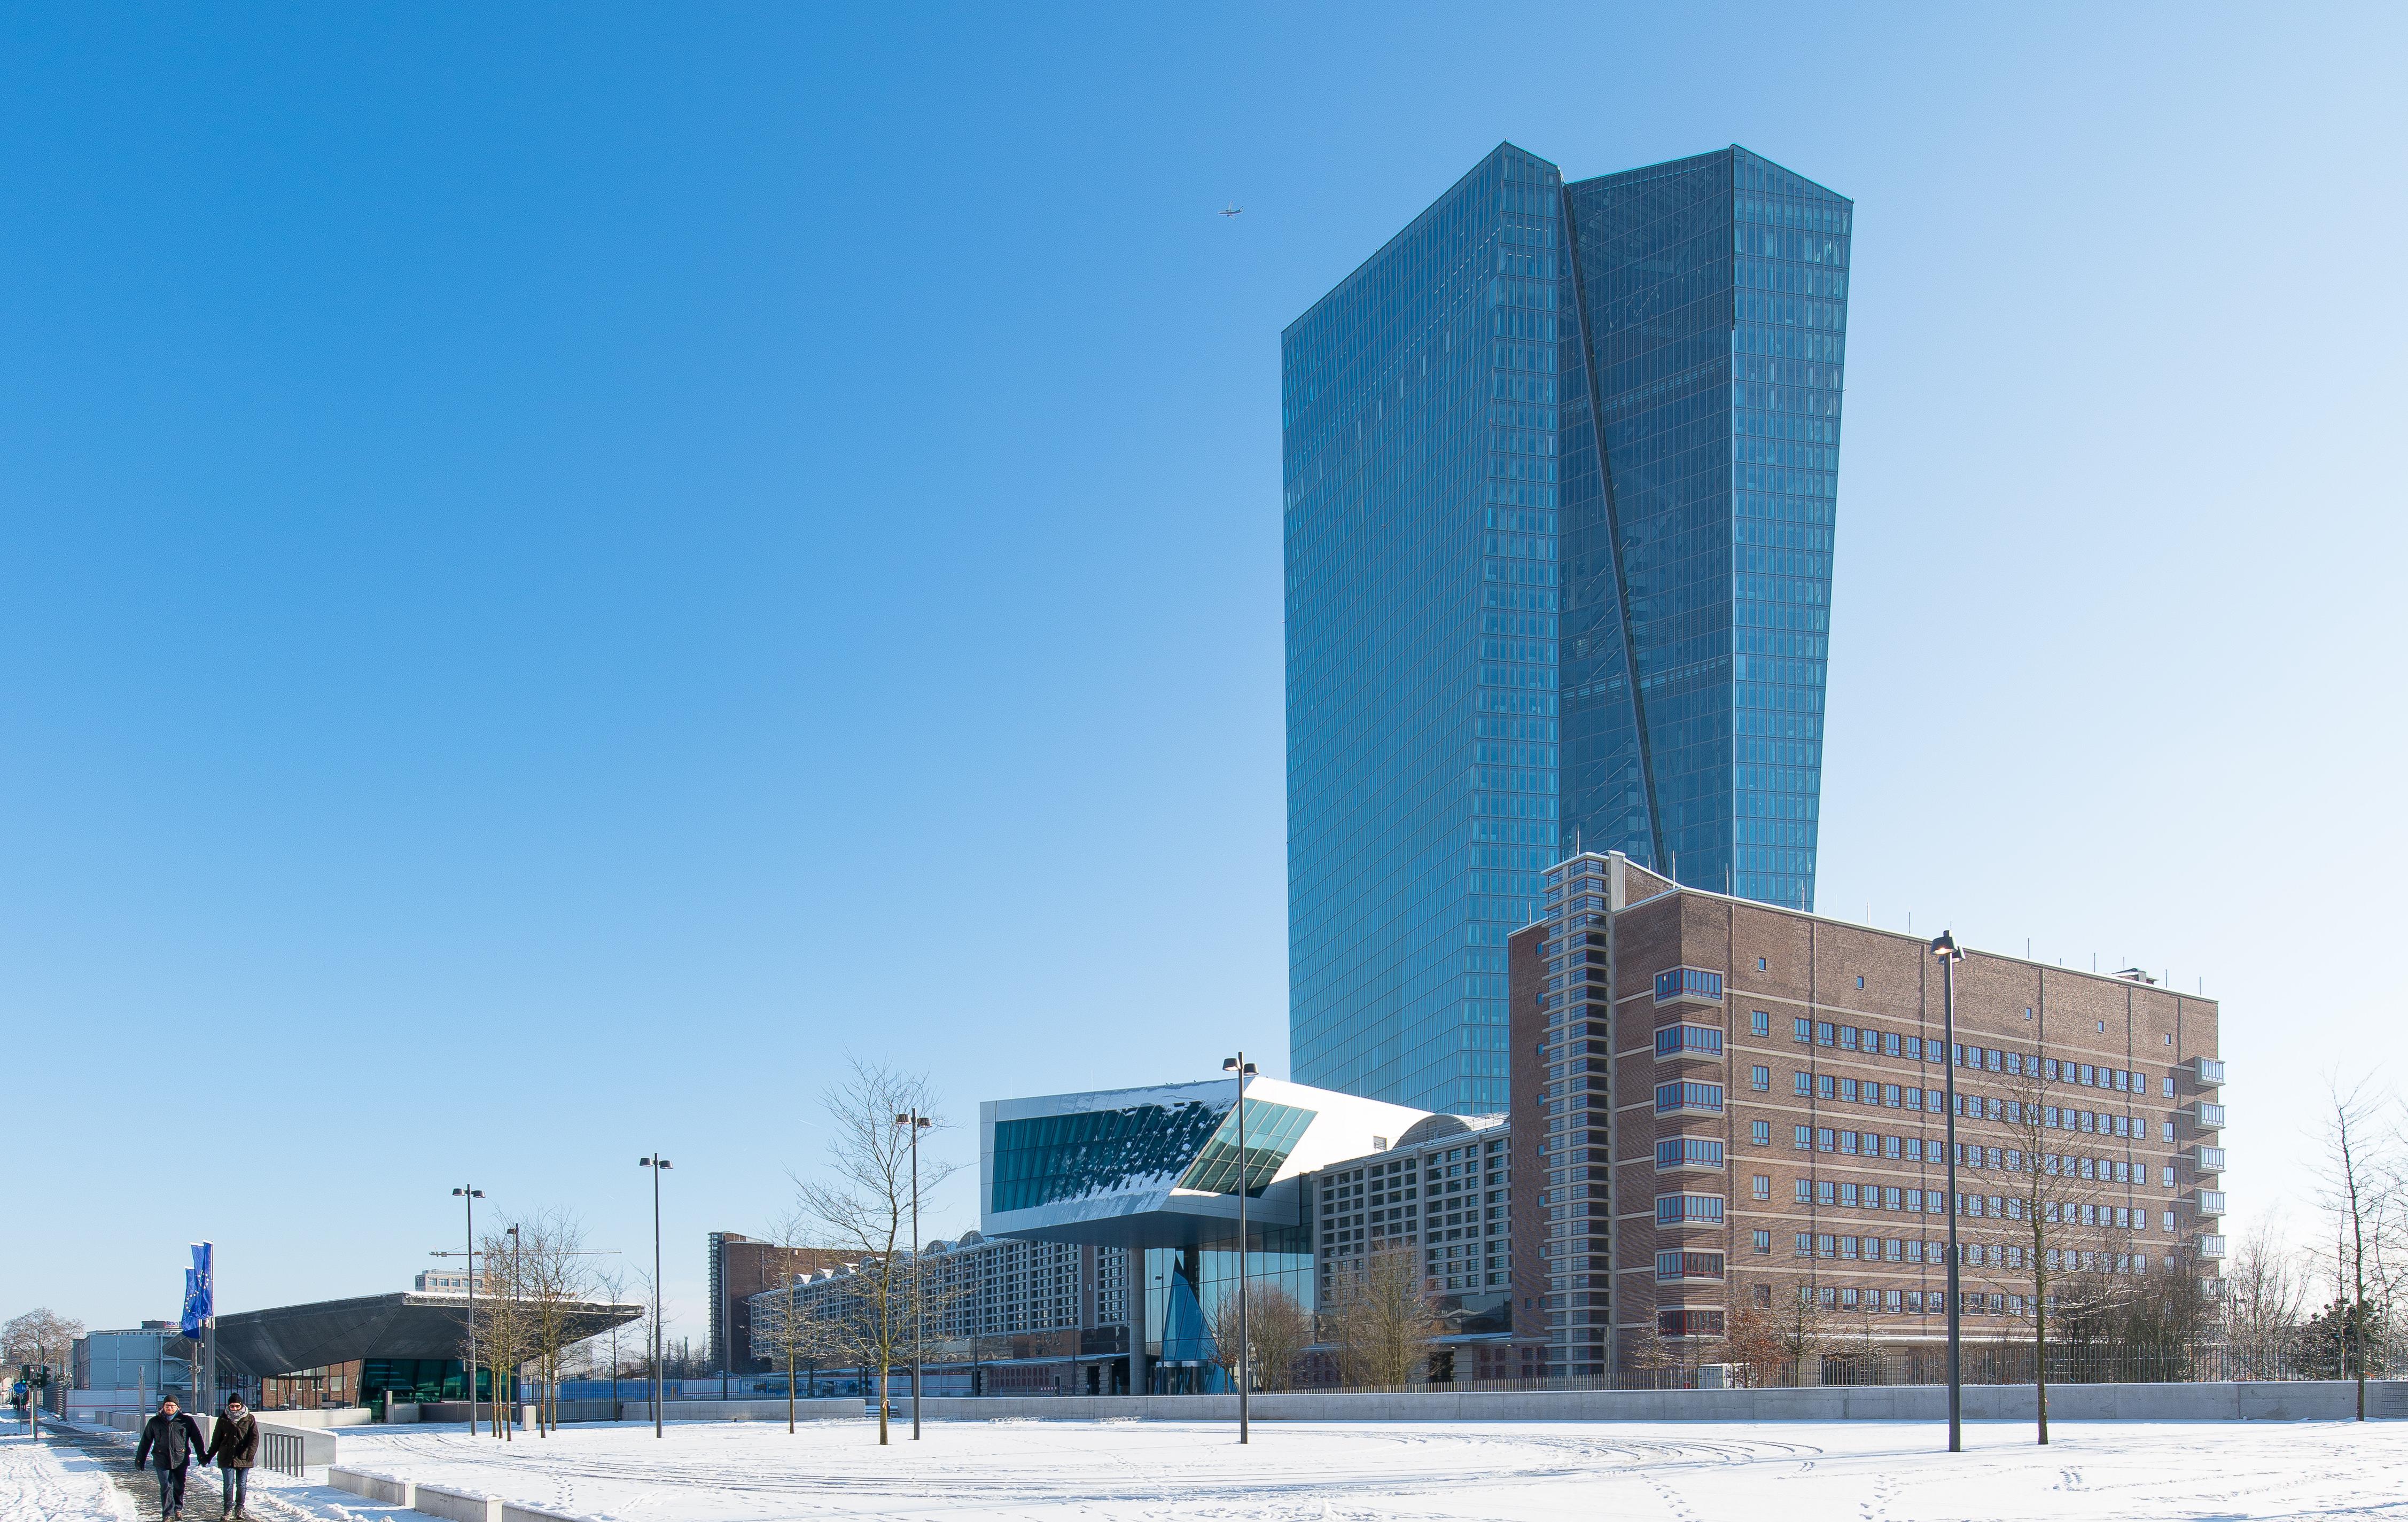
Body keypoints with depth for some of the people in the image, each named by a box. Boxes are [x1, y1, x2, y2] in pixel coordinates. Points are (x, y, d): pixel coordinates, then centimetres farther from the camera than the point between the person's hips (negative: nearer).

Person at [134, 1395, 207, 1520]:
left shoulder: (187, 1421, 3)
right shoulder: (155, 1422, 7)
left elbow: (197, 1439, 6)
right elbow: (146, 1441, 12)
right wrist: (139, 1459, 10)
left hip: (180, 1460, 0)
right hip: (162, 1460, 0)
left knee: (179, 1486, 9)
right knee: (166, 1487, -5)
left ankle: (178, 1509, 30)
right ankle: (168, 1515, -3)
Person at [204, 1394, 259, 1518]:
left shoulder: (249, 1419, 2)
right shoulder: (223, 1419, 7)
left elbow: (254, 1438, -5)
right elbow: (216, 1439, 15)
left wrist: (250, 1453, -20)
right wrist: (209, 1456, 14)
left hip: (243, 1458, -1)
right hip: (226, 1457, 1)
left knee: (242, 1484, 3)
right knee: (229, 1484, -3)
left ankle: (239, 1509, 15)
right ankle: (228, 1509, 5)